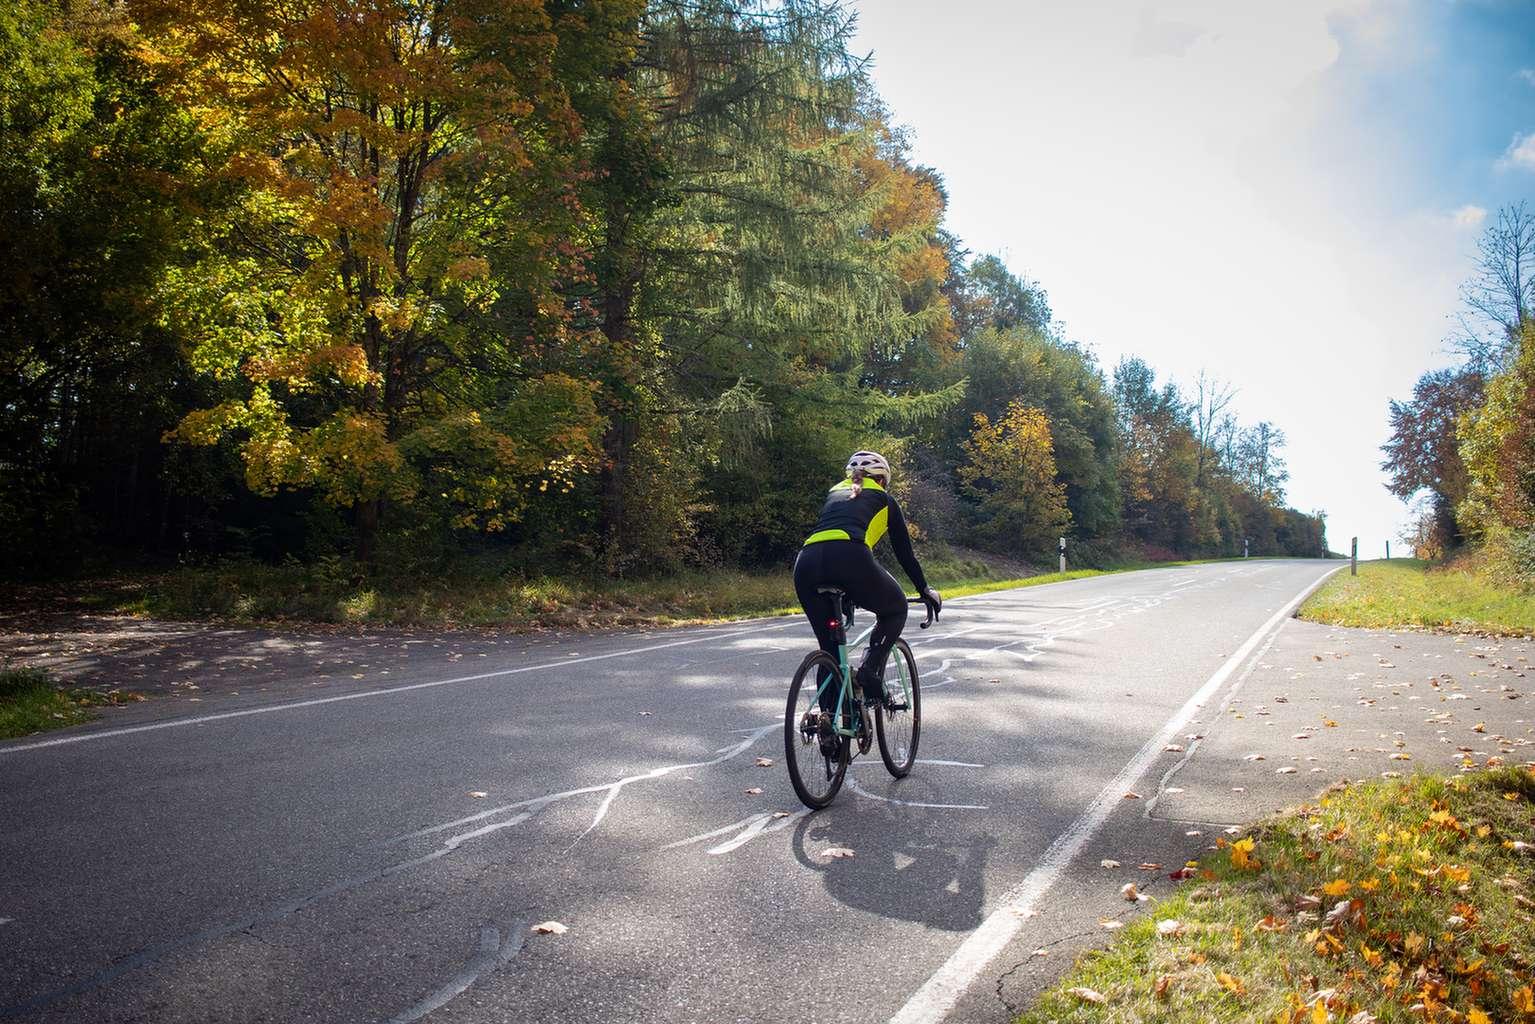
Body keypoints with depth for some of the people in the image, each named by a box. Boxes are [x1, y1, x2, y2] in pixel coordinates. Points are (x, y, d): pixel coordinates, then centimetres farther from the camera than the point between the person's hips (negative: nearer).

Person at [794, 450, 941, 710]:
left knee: (829, 650, 18)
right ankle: (870, 672, 5)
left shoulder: (833, 494, 36)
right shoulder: (883, 499, 26)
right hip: (849, 558, -4)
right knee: (895, 609, 24)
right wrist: (925, 589, 44)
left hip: (806, 563, 4)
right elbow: (904, 552, 30)